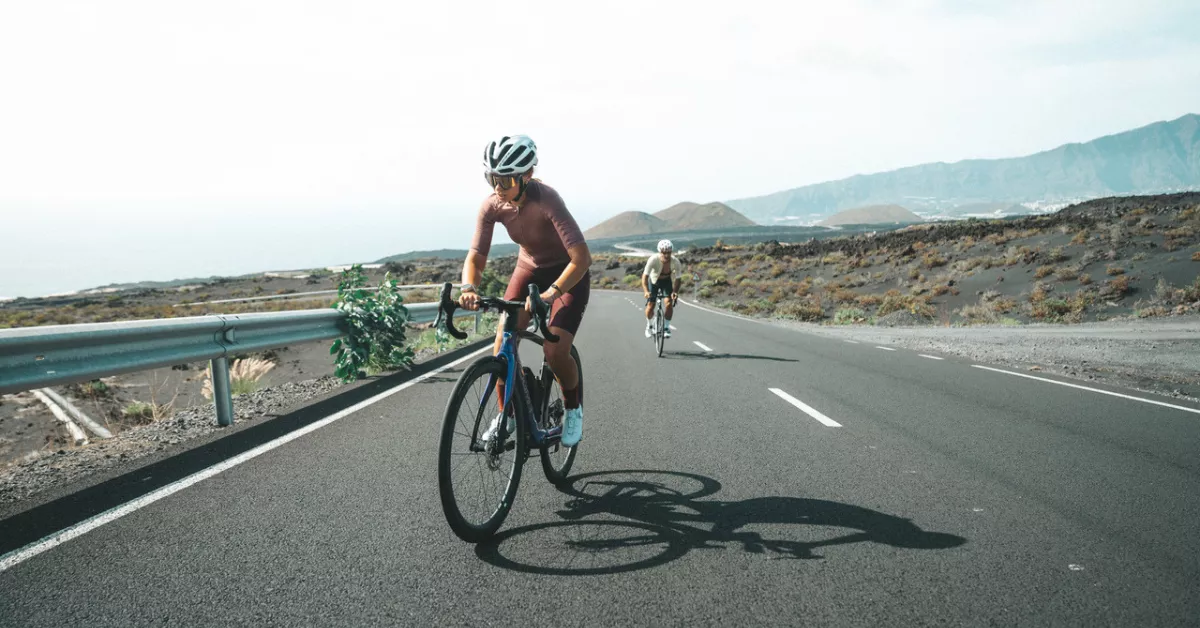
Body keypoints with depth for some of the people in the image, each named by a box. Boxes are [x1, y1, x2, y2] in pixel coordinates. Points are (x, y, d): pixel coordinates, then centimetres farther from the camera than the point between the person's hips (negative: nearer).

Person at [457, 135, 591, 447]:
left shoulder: (547, 200, -33)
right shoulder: (492, 205, -18)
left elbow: (581, 257, -39)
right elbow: (476, 257, -16)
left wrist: (550, 293, -51)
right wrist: (468, 288, -37)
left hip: (568, 274, -5)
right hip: (529, 269, 5)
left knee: (555, 351, -21)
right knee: (502, 346, -9)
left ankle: (573, 408, 9)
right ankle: (506, 415, 15)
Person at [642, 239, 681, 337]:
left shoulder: (675, 261, -29)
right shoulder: (653, 259, -35)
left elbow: (677, 278, -24)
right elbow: (645, 276, -38)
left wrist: (675, 292, -41)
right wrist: (646, 291, -52)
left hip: (667, 281, 1)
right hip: (654, 280, -1)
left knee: (669, 303, -17)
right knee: (650, 306, -9)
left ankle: (666, 327, 3)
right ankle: (649, 325, 20)